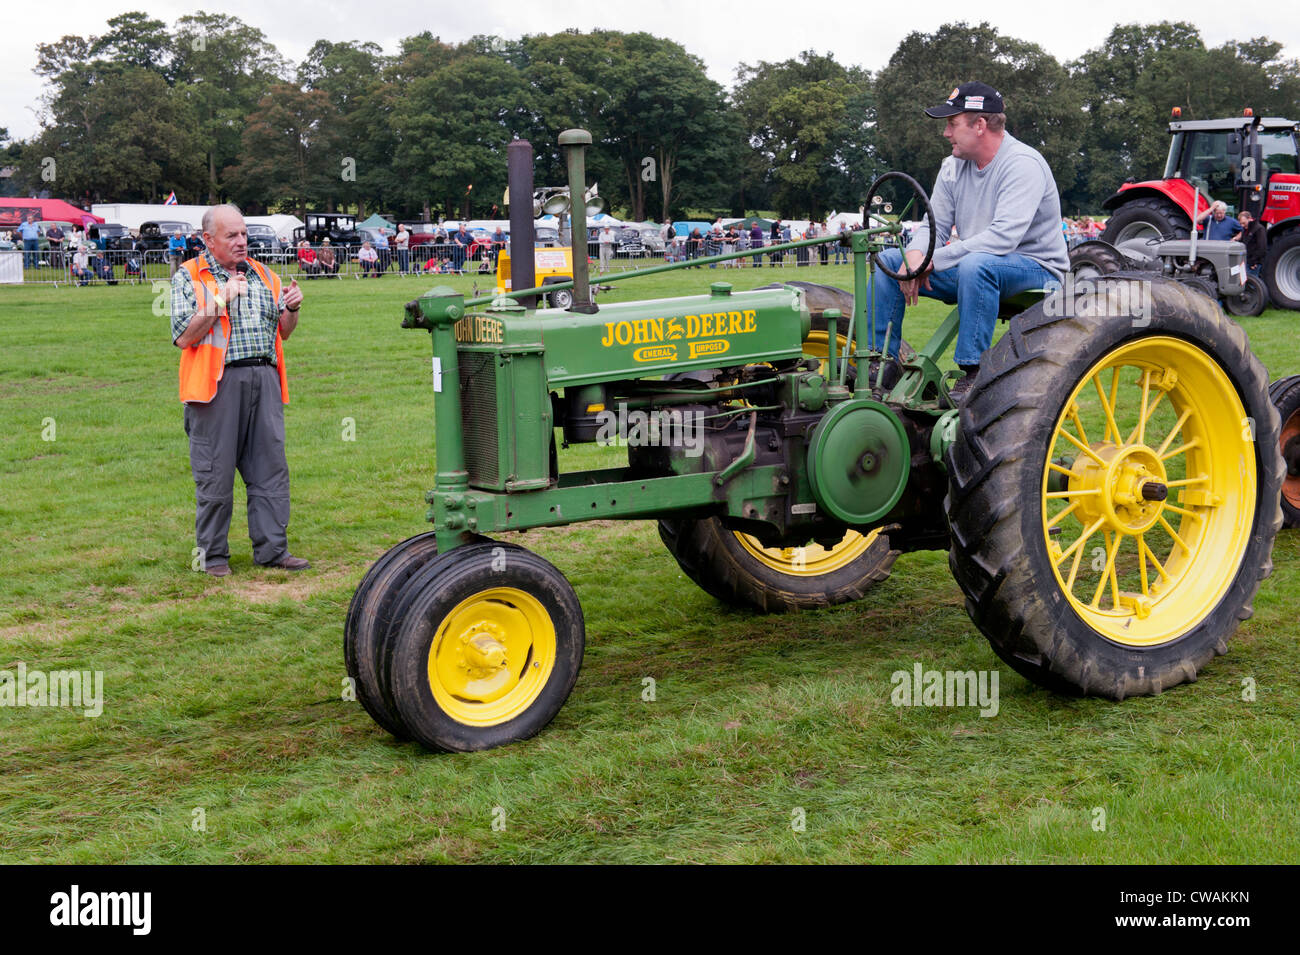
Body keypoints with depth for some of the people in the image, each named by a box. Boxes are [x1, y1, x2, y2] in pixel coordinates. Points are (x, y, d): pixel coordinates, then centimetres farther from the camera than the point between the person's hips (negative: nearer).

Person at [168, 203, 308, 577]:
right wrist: (221, 299, -14)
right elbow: (184, 336, -9)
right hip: (217, 383, -4)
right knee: (215, 472, 0)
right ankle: (212, 553, 10)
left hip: (264, 379, 5)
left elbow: (283, 332, 20)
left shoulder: (263, 275, 16)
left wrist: (291, 308, -1)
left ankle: (272, 549, 11)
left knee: (271, 467, 4)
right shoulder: (189, 277, 2)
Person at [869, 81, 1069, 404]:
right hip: (972, 267, 8)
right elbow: (934, 225, 8)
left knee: (976, 264, -40)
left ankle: (974, 373, -33)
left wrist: (933, 260, -29)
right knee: (888, 260, -2)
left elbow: (1003, 237, -30)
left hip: (1035, 269, -8)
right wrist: (915, 255, -17)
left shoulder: (1023, 164, -19)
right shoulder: (954, 166, 6)